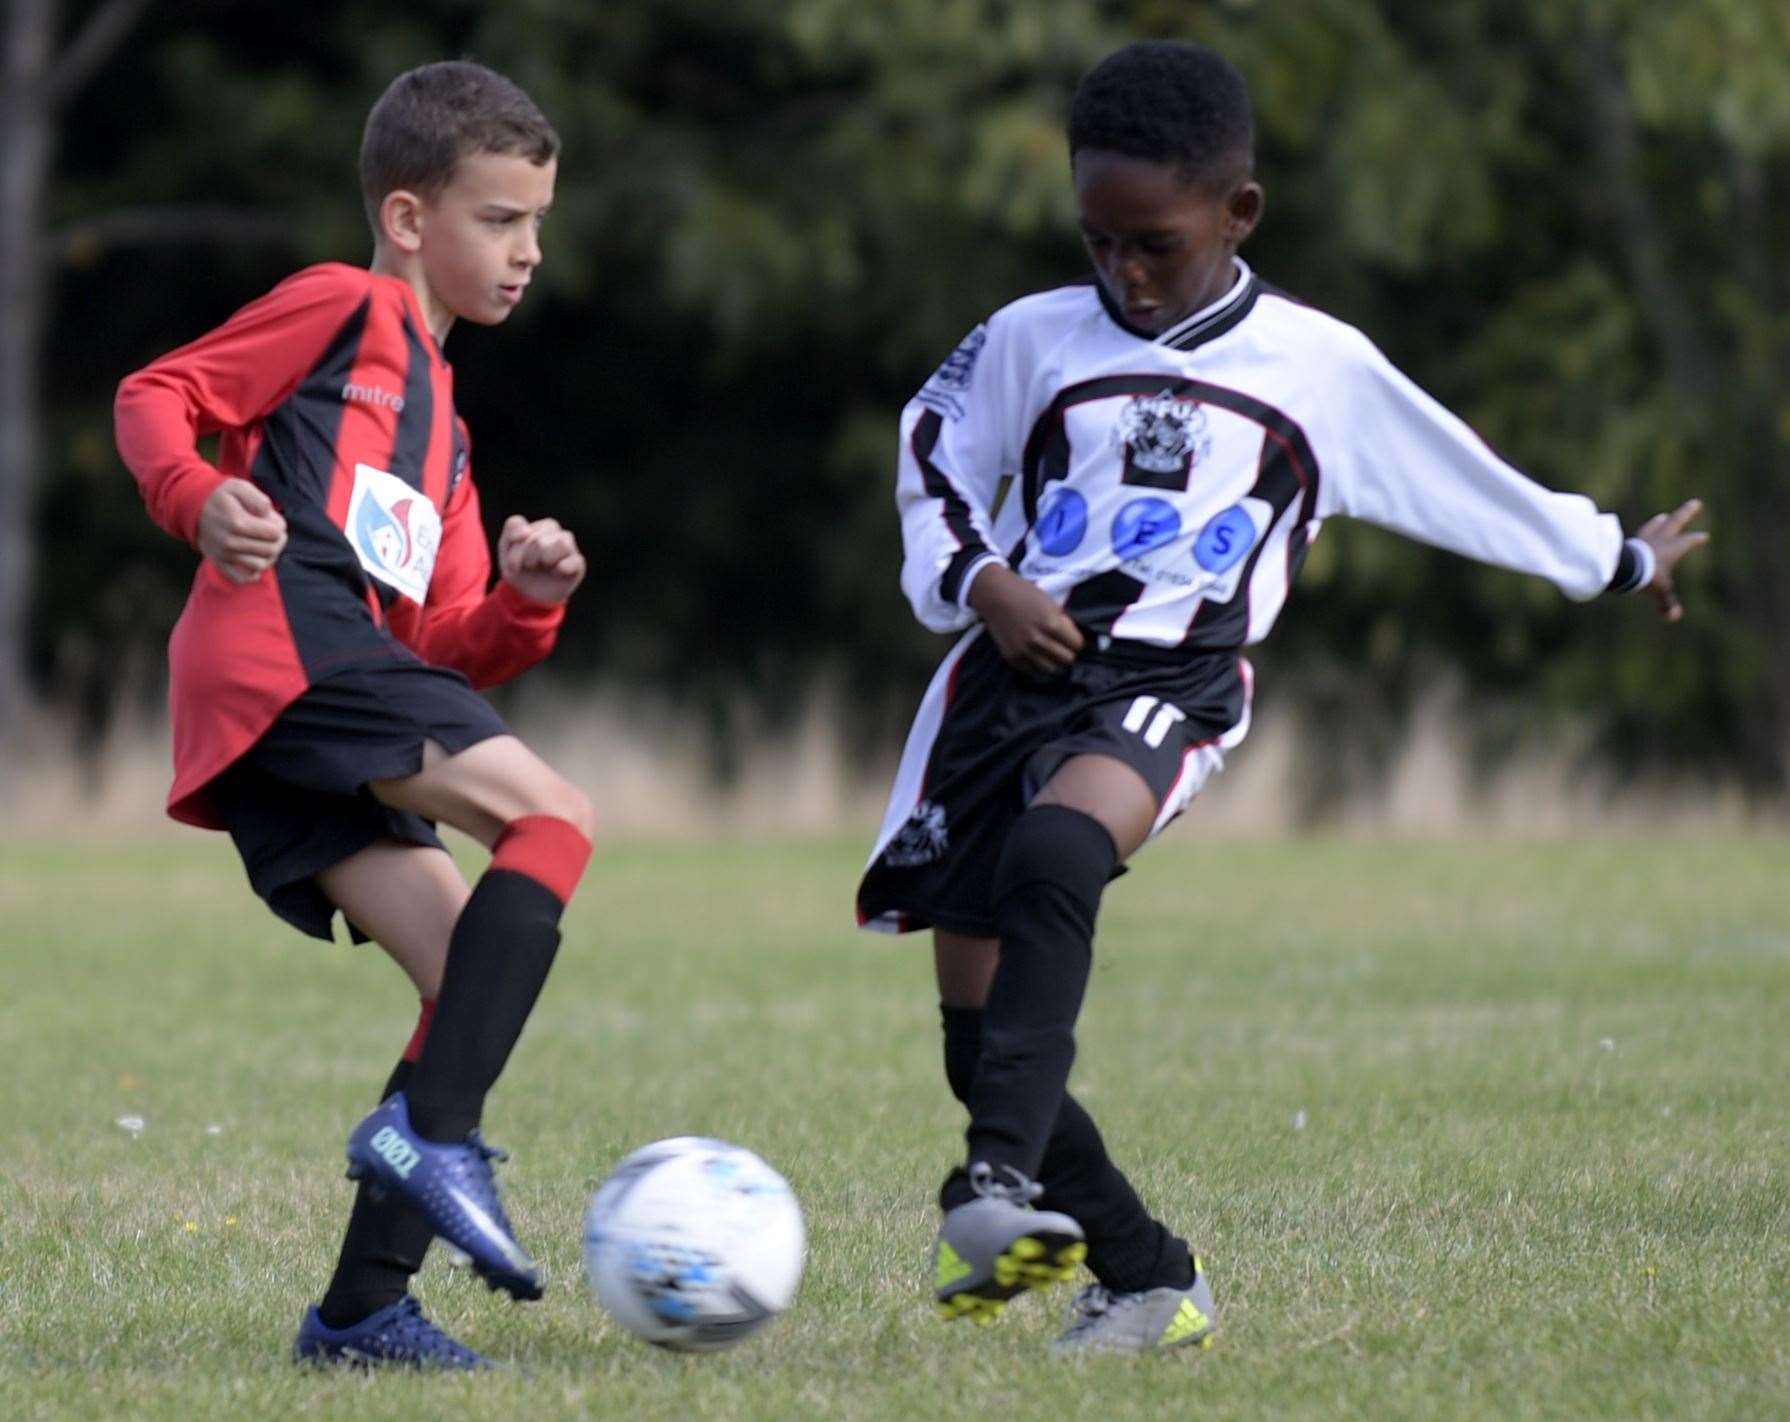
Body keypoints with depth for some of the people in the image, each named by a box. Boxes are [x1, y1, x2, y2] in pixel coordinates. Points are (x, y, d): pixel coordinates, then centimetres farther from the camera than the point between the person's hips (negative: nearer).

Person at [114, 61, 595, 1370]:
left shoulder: (441, 426, 34)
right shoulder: (346, 308, 9)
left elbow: (443, 657, 27)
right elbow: (154, 396, 1)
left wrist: (524, 604, 8)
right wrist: (200, 497, -17)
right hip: (285, 639, -9)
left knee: (479, 984, 1)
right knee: (555, 820, -19)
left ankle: (363, 1308, -2)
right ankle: (435, 1134, -28)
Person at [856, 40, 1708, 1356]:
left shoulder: (1321, 368, 8)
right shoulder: (1034, 339, 10)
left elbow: (1469, 481, 20)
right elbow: (934, 458, 21)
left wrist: (1619, 558, 30)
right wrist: (980, 581, 3)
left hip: (1171, 684, -3)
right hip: (1016, 667, 4)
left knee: (1054, 855, -37)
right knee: (976, 1028, -3)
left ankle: (1003, 1184, -45)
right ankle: (1149, 1278, 11)